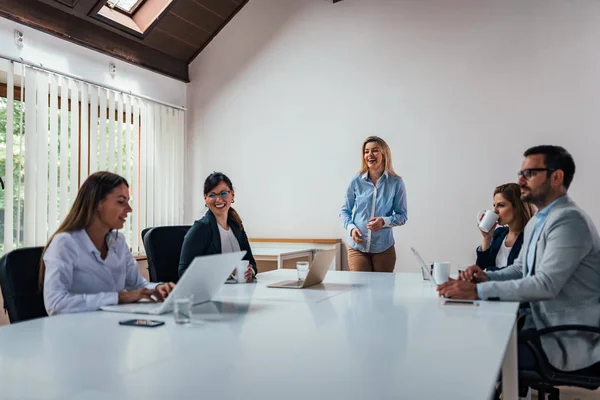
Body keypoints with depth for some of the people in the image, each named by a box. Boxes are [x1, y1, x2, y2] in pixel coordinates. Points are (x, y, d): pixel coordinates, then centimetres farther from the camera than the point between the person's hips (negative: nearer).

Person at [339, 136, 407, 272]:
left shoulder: (396, 182, -3)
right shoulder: (356, 181, -1)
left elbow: (402, 216, 1)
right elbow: (345, 211, 8)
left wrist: (384, 221, -18)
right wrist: (351, 227, -10)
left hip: (384, 247, 0)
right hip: (357, 247, 0)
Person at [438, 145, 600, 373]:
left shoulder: (569, 220, -20)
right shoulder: (536, 222, 12)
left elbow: (545, 284, -28)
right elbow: (520, 269, 18)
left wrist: (478, 291, -30)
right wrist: (486, 277, -3)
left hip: (568, 339, -9)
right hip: (544, 325, 9)